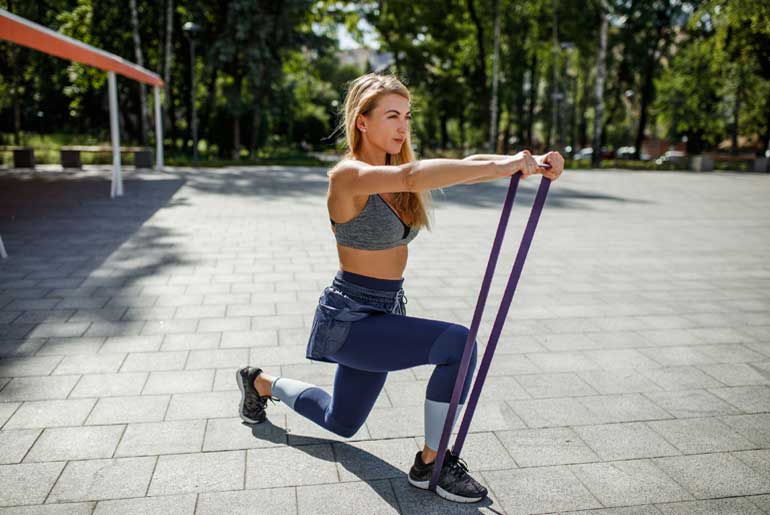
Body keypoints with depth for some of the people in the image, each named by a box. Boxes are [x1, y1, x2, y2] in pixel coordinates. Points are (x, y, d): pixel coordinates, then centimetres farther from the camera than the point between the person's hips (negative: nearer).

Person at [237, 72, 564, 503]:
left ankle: (261, 383, 47)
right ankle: (432, 464, -4)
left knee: (341, 423, 23)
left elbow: (464, 165, -10)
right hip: (349, 318, -8)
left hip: (384, 314, 8)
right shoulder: (348, 175, -19)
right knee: (458, 345, -24)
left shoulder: (394, 170, 3)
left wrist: (530, 163, -26)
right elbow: (410, 177, -40)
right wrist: (498, 166, -45)